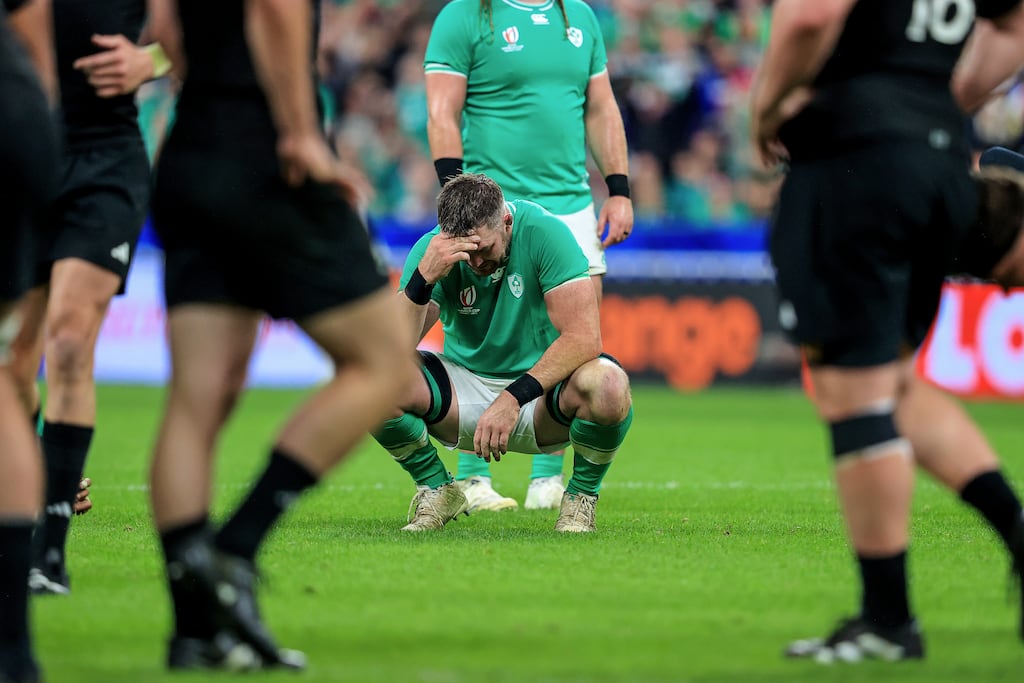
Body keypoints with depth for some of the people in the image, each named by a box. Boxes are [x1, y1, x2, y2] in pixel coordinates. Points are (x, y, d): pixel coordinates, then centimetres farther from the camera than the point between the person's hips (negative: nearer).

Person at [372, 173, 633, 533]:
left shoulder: (544, 233, -19)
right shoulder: (432, 250, -12)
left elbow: (584, 337, -26)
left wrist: (514, 398, -34)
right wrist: (423, 278, -36)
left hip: (539, 393, -2)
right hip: (465, 389, 2)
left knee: (608, 386, -36)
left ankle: (581, 496, -5)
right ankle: (436, 489, 2)